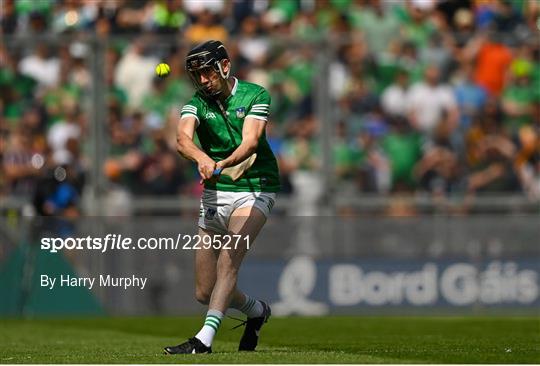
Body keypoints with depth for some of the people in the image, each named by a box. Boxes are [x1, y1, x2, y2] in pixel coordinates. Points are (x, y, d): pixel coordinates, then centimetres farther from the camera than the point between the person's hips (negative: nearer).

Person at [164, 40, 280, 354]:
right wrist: (203, 158, -45)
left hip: (255, 190, -4)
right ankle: (257, 310, 33)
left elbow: (250, 142, -23)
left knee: (228, 260, -27)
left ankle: (205, 338, -33)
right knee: (204, 292, 5)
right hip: (214, 194, 4)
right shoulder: (197, 103, 1)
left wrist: (223, 164, -44)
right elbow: (183, 138, -21)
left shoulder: (255, 96, -7)